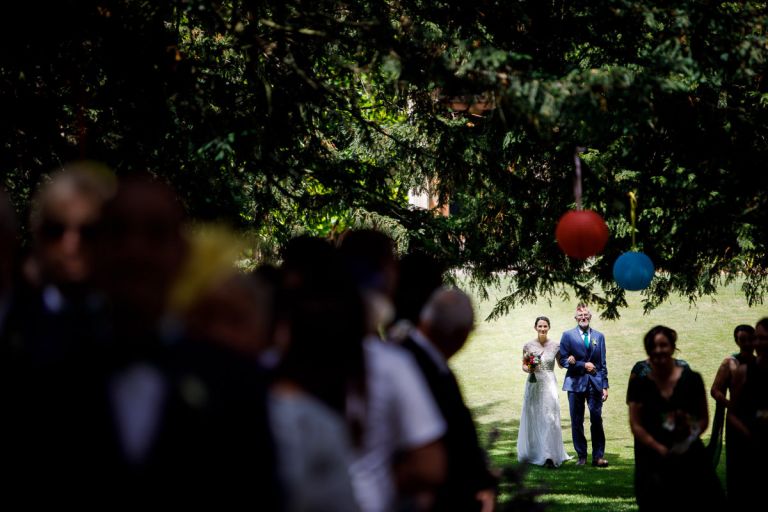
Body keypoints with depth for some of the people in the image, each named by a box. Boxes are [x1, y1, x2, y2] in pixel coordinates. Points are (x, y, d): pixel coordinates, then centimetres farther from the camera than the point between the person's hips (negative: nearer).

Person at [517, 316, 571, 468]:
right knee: (533, 420, 9)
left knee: (550, 419, -10)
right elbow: (523, 365, 12)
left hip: (549, 385, -2)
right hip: (533, 385, 2)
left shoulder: (555, 346, 0)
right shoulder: (528, 346, 2)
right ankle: (533, 453, 24)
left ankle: (550, 456, -13)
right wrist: (528, 369, -11)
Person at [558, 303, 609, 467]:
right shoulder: (568, 335, 4)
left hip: (595, 382, 1)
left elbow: (602, 363, 11)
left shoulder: (599, 336, 11)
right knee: (577, 422, 2)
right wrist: (583, 365, -11)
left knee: (597, 420, -5)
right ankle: (581, 456, 10)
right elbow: (563, 360, -2)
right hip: (576, 383, -1)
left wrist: (605, 386, 6)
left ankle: (598, 456, 0)